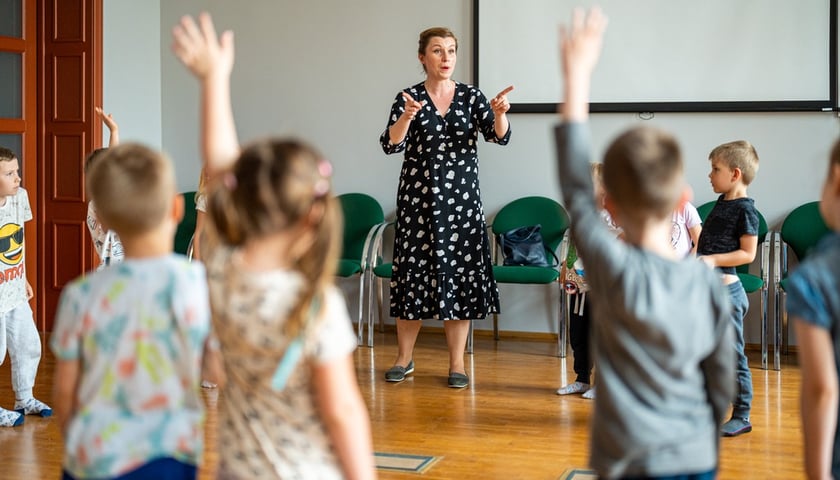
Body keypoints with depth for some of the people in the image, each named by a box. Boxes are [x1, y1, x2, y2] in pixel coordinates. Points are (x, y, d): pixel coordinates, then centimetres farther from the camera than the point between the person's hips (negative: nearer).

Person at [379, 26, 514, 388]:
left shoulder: (471, 96, 3)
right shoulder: (408, 98, -1)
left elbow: (500, 137, -7)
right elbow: (390, 145, -13)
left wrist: (499, 113, -28)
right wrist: (407, 116, -31)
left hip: (461, 197, 1)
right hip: (418, 197, -1)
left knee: (460, 274, 2)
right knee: (414, 271, 4)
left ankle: (457, 362, 13)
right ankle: (404, 358, 19)